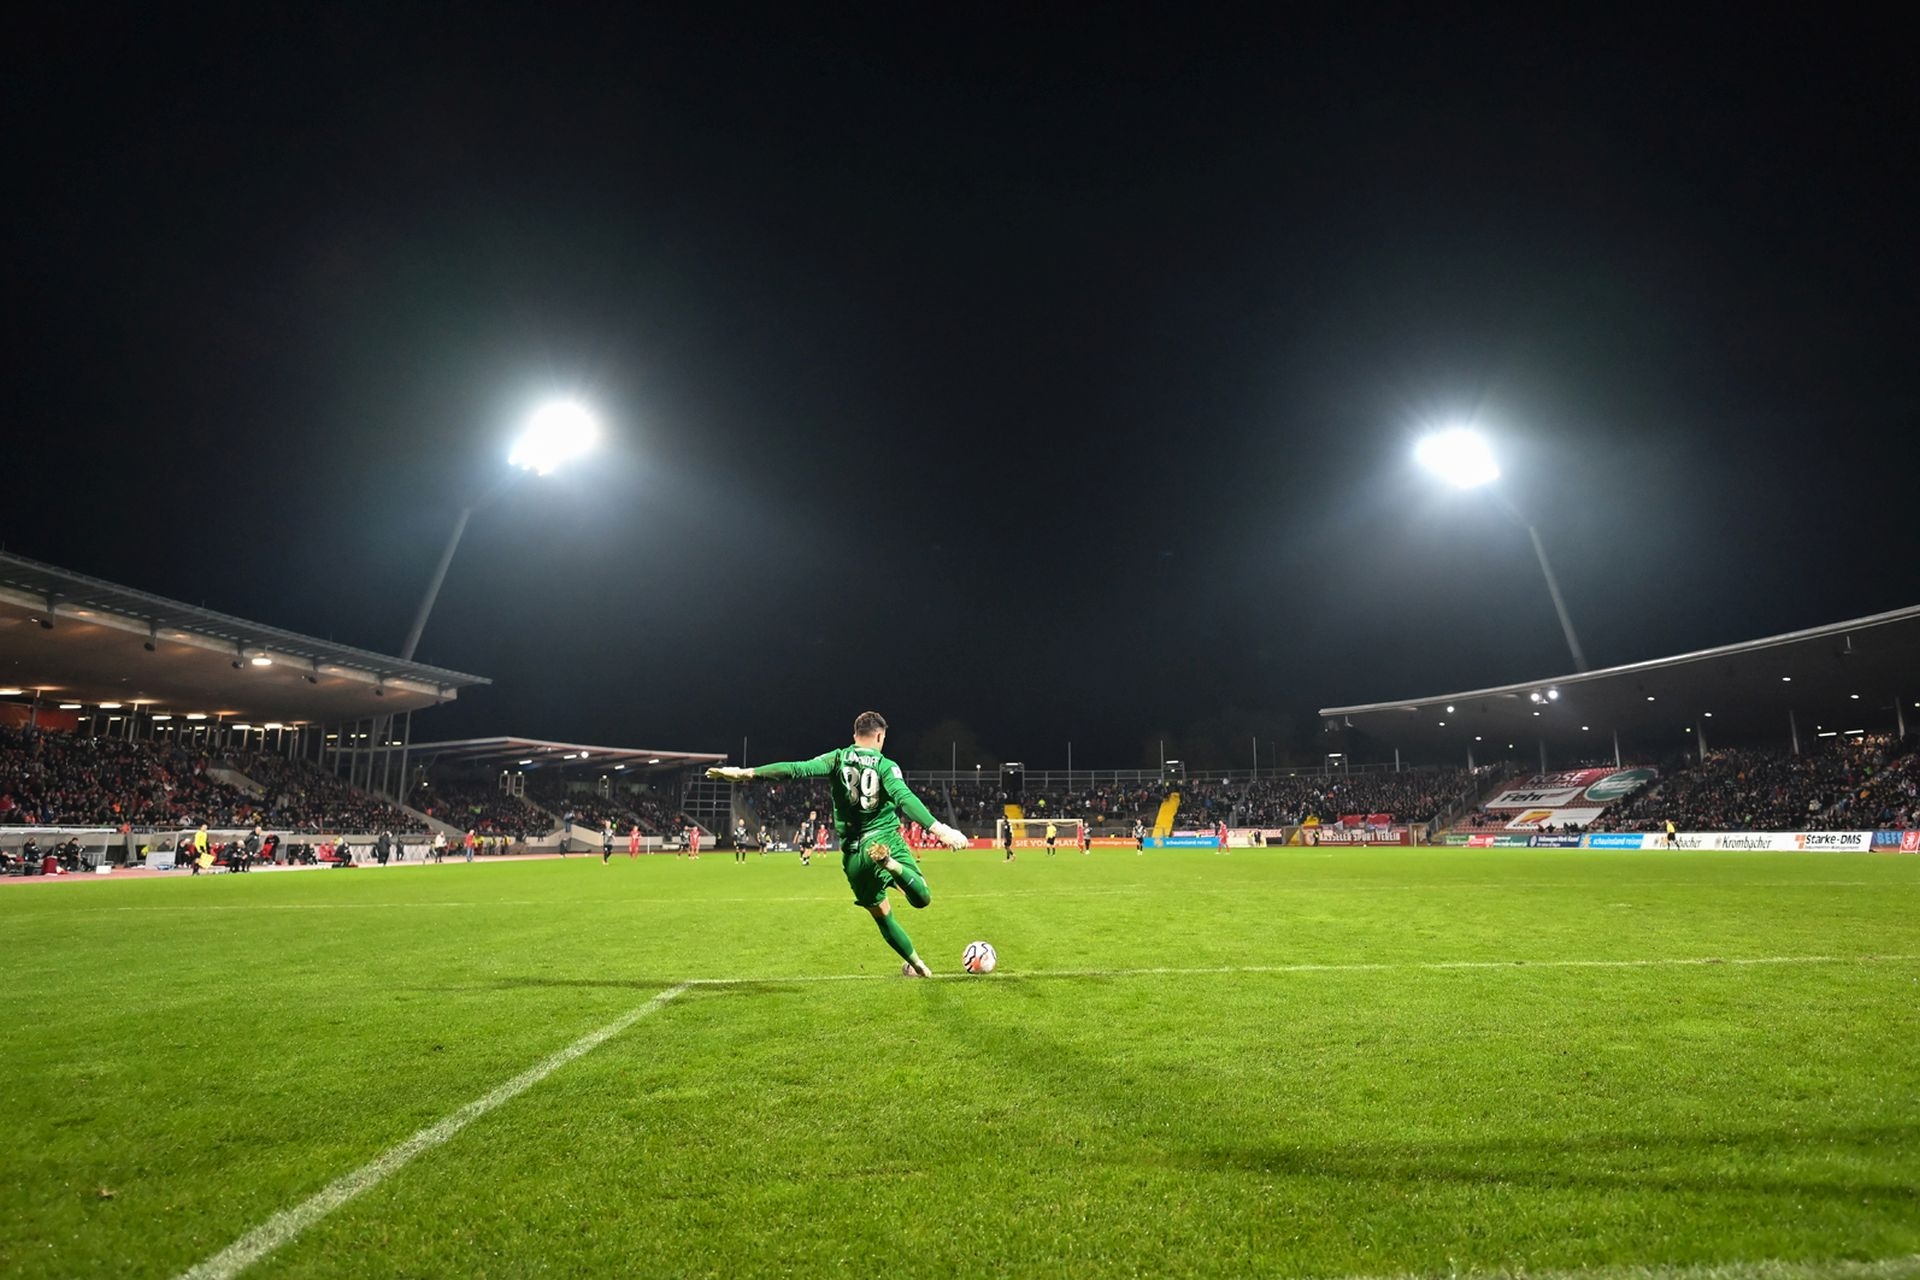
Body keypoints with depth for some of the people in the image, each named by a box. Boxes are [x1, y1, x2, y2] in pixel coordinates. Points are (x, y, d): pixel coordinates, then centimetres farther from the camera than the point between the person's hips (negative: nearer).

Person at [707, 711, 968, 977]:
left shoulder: (837, 759, 3)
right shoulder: (886, 766, -4)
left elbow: (797, 768, -10)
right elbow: (905, 799, -21)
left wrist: (747, 772, -13)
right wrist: (938, 828, -30)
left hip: (853, 853, 3)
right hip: (886, 840, -3)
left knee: (882, 914, 20)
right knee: (922, 898, -4)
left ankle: (916, 964, 18)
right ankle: (891, 865, -31)